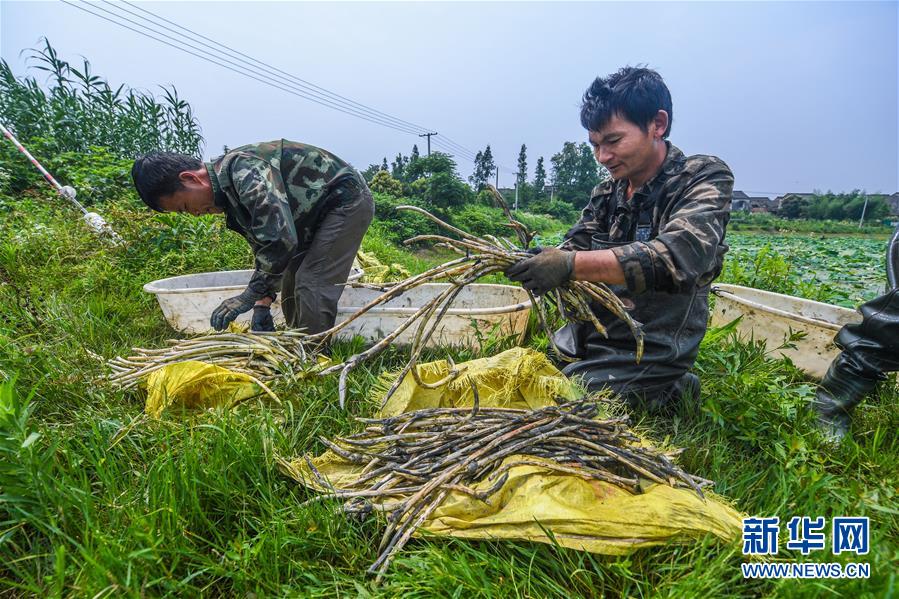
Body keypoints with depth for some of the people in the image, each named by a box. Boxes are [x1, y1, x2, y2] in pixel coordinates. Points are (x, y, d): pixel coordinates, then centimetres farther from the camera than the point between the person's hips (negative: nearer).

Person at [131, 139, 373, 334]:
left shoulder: (243, 169, -28)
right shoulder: (228, 192, 5)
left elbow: (280, 239, -37)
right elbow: (263, 248, 8)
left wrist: (251, 295, -28)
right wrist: (263, 303, -1)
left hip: (346, 199, -10)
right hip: (319, 212, 10)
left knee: (312, 284, -18)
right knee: (291, 284, 9)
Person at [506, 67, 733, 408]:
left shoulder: (704, 180, -8)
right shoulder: (606, 194, 10)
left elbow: (679, 257, -25)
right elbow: (572, 250, 3)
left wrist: (572, 265, -33)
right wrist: (524, 259, -19)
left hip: (644, 363, -7)